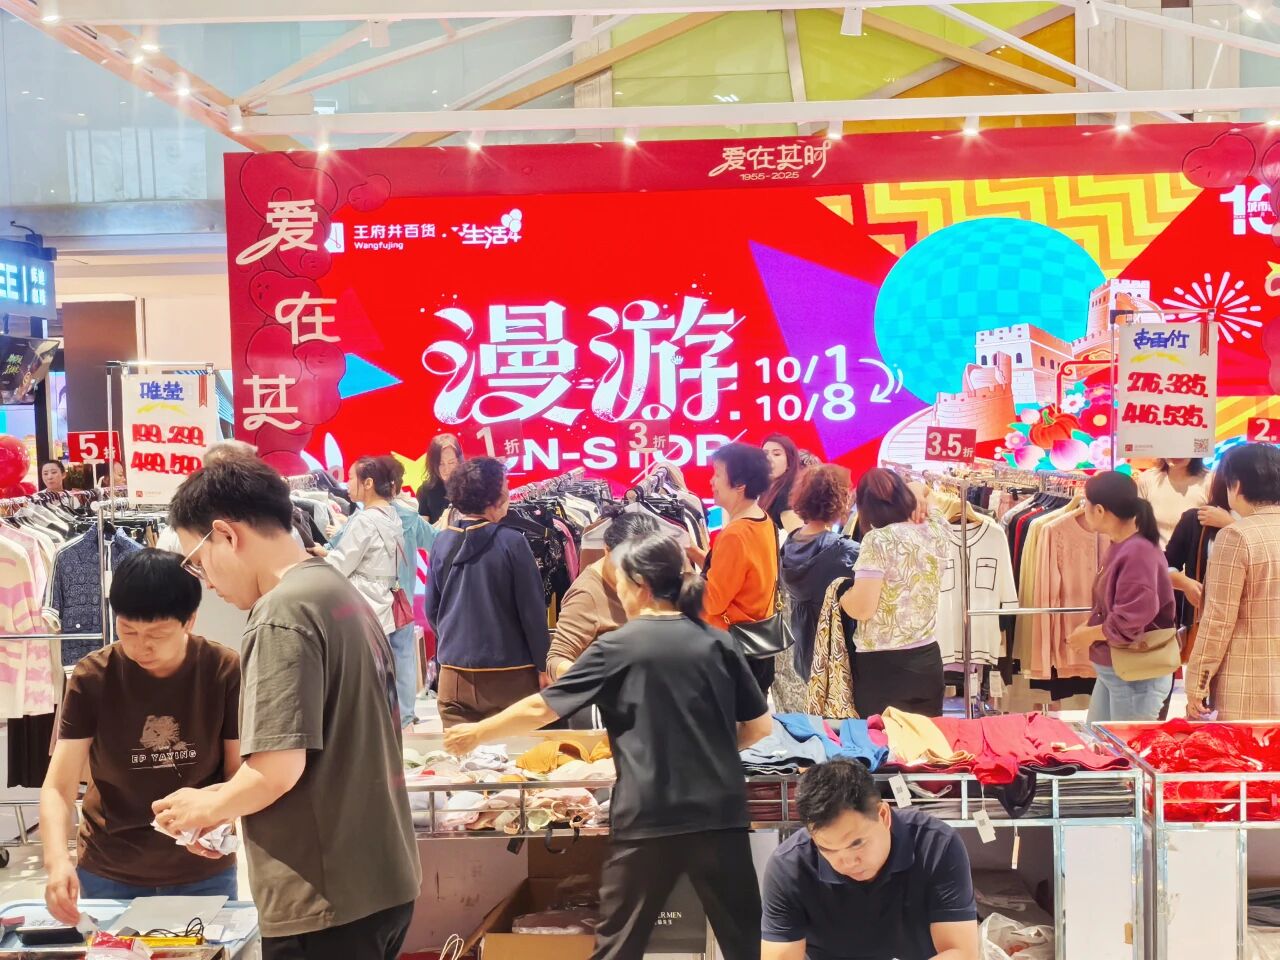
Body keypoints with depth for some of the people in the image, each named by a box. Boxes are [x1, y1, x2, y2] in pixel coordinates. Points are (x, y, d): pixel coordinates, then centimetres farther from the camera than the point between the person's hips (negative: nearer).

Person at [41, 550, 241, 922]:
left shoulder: (227, 672, -13)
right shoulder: (91, 678, -12)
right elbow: (58, 787, -14)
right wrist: (57, 858, -32)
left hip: (203, 872, 0)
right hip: (108, 876, 0)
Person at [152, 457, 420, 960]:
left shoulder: (281, 613, -17)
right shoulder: (343, 593, 11)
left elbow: (277, 770, -22)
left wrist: (207, 806, -2)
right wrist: (228, 803, 14)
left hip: (325, 899, -8)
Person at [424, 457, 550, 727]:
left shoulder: (442, 542, 1)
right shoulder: (511, 542, -12)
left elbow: (432, 609, 9)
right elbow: (532, 609, -10)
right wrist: (543, 665, 0)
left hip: (454, 674, 4)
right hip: (508, 675, -4)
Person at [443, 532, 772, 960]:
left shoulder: (619, 647, -4)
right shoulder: (718, 643, 4)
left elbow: (540, 709, -1)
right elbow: (759, 727, 7)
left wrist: (475, 734, 13)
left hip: (649, 818, -3)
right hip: (720, 813, 3)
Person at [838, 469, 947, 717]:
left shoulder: (878, 540, -14)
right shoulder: (936, 530, 3)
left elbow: (862, 608, -18)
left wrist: (841, 595, 1)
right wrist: (919, 494, 7)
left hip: (881, 667, -6)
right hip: (928, 662, 6)